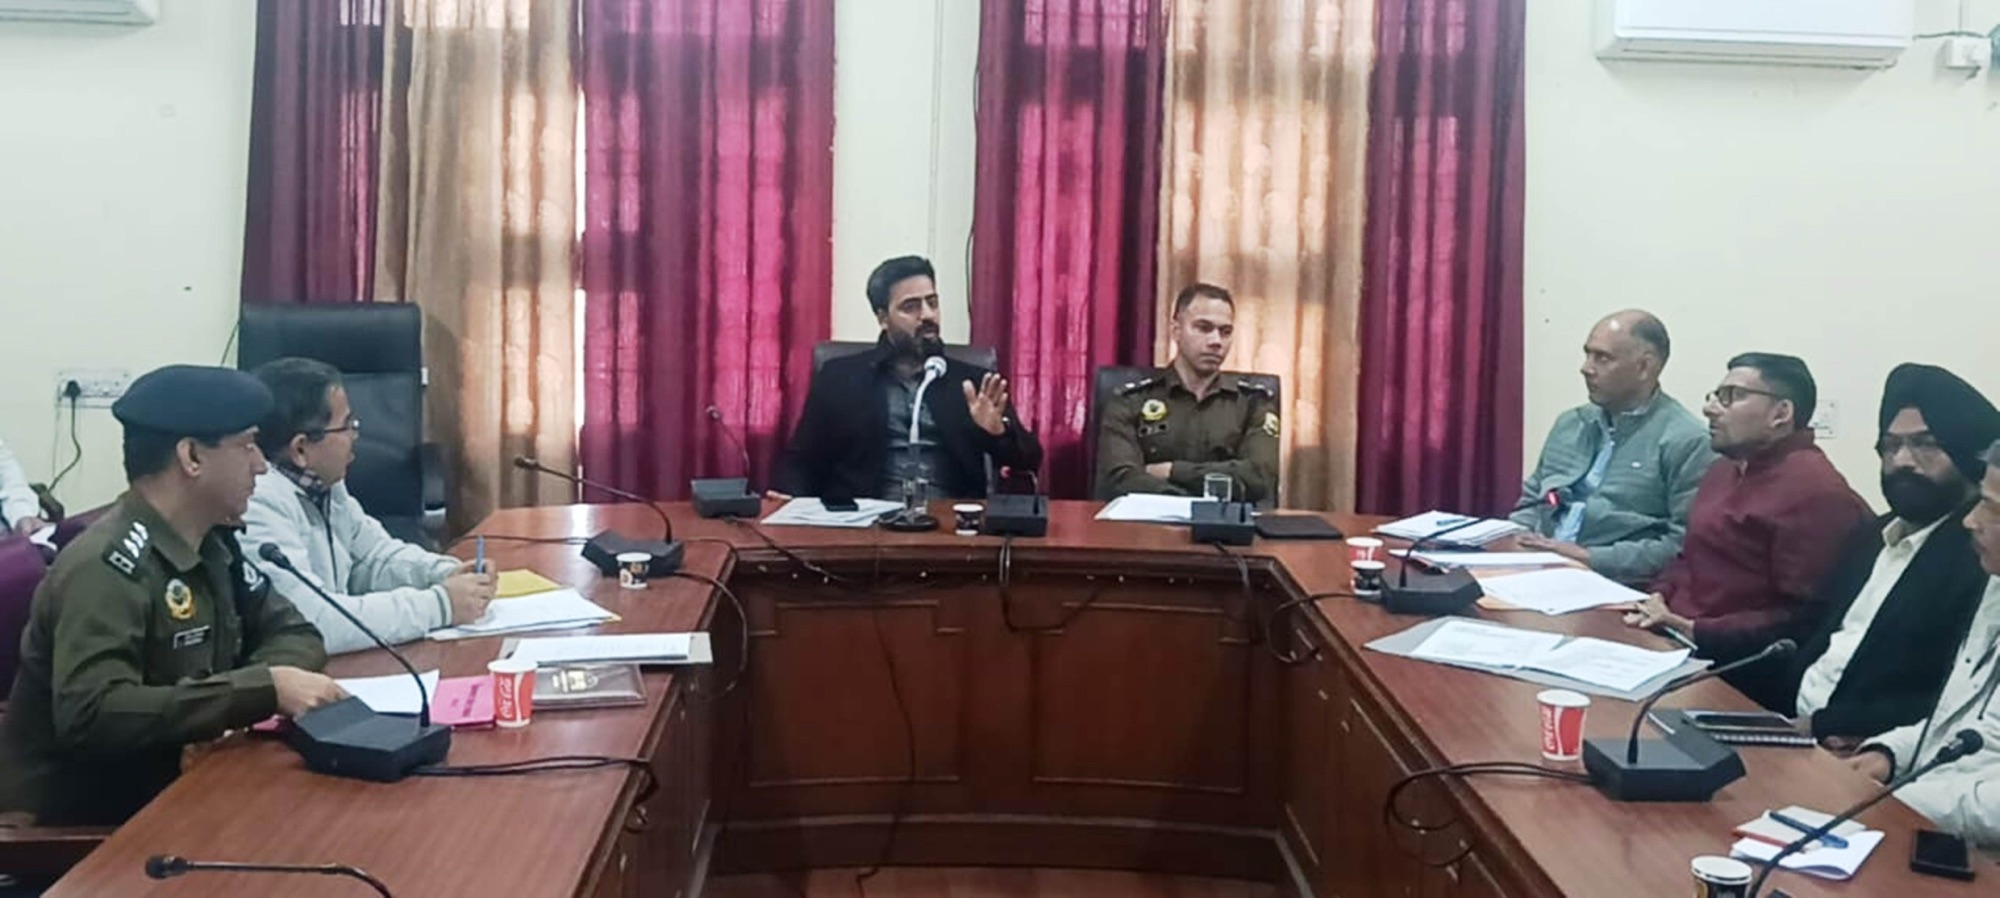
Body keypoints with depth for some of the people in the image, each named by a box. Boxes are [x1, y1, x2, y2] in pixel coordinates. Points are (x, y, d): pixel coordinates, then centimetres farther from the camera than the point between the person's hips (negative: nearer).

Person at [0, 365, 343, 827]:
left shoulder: (211, 543, 5)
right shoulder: (107, 567, -20)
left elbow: (292, 632, 10)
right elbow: (91, 715, -30)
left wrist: (274, 680, -12)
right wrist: (263, 688, -31)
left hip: (171, 785, 7)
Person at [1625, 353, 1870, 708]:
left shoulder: (1815, 492, -13)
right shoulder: (1724, 470, 19)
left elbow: (1803, 620, -18)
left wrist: (1696, 632, -19)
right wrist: (1659, 597, 6)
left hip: (1738, 675, -9)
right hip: (1671, 638, 9)